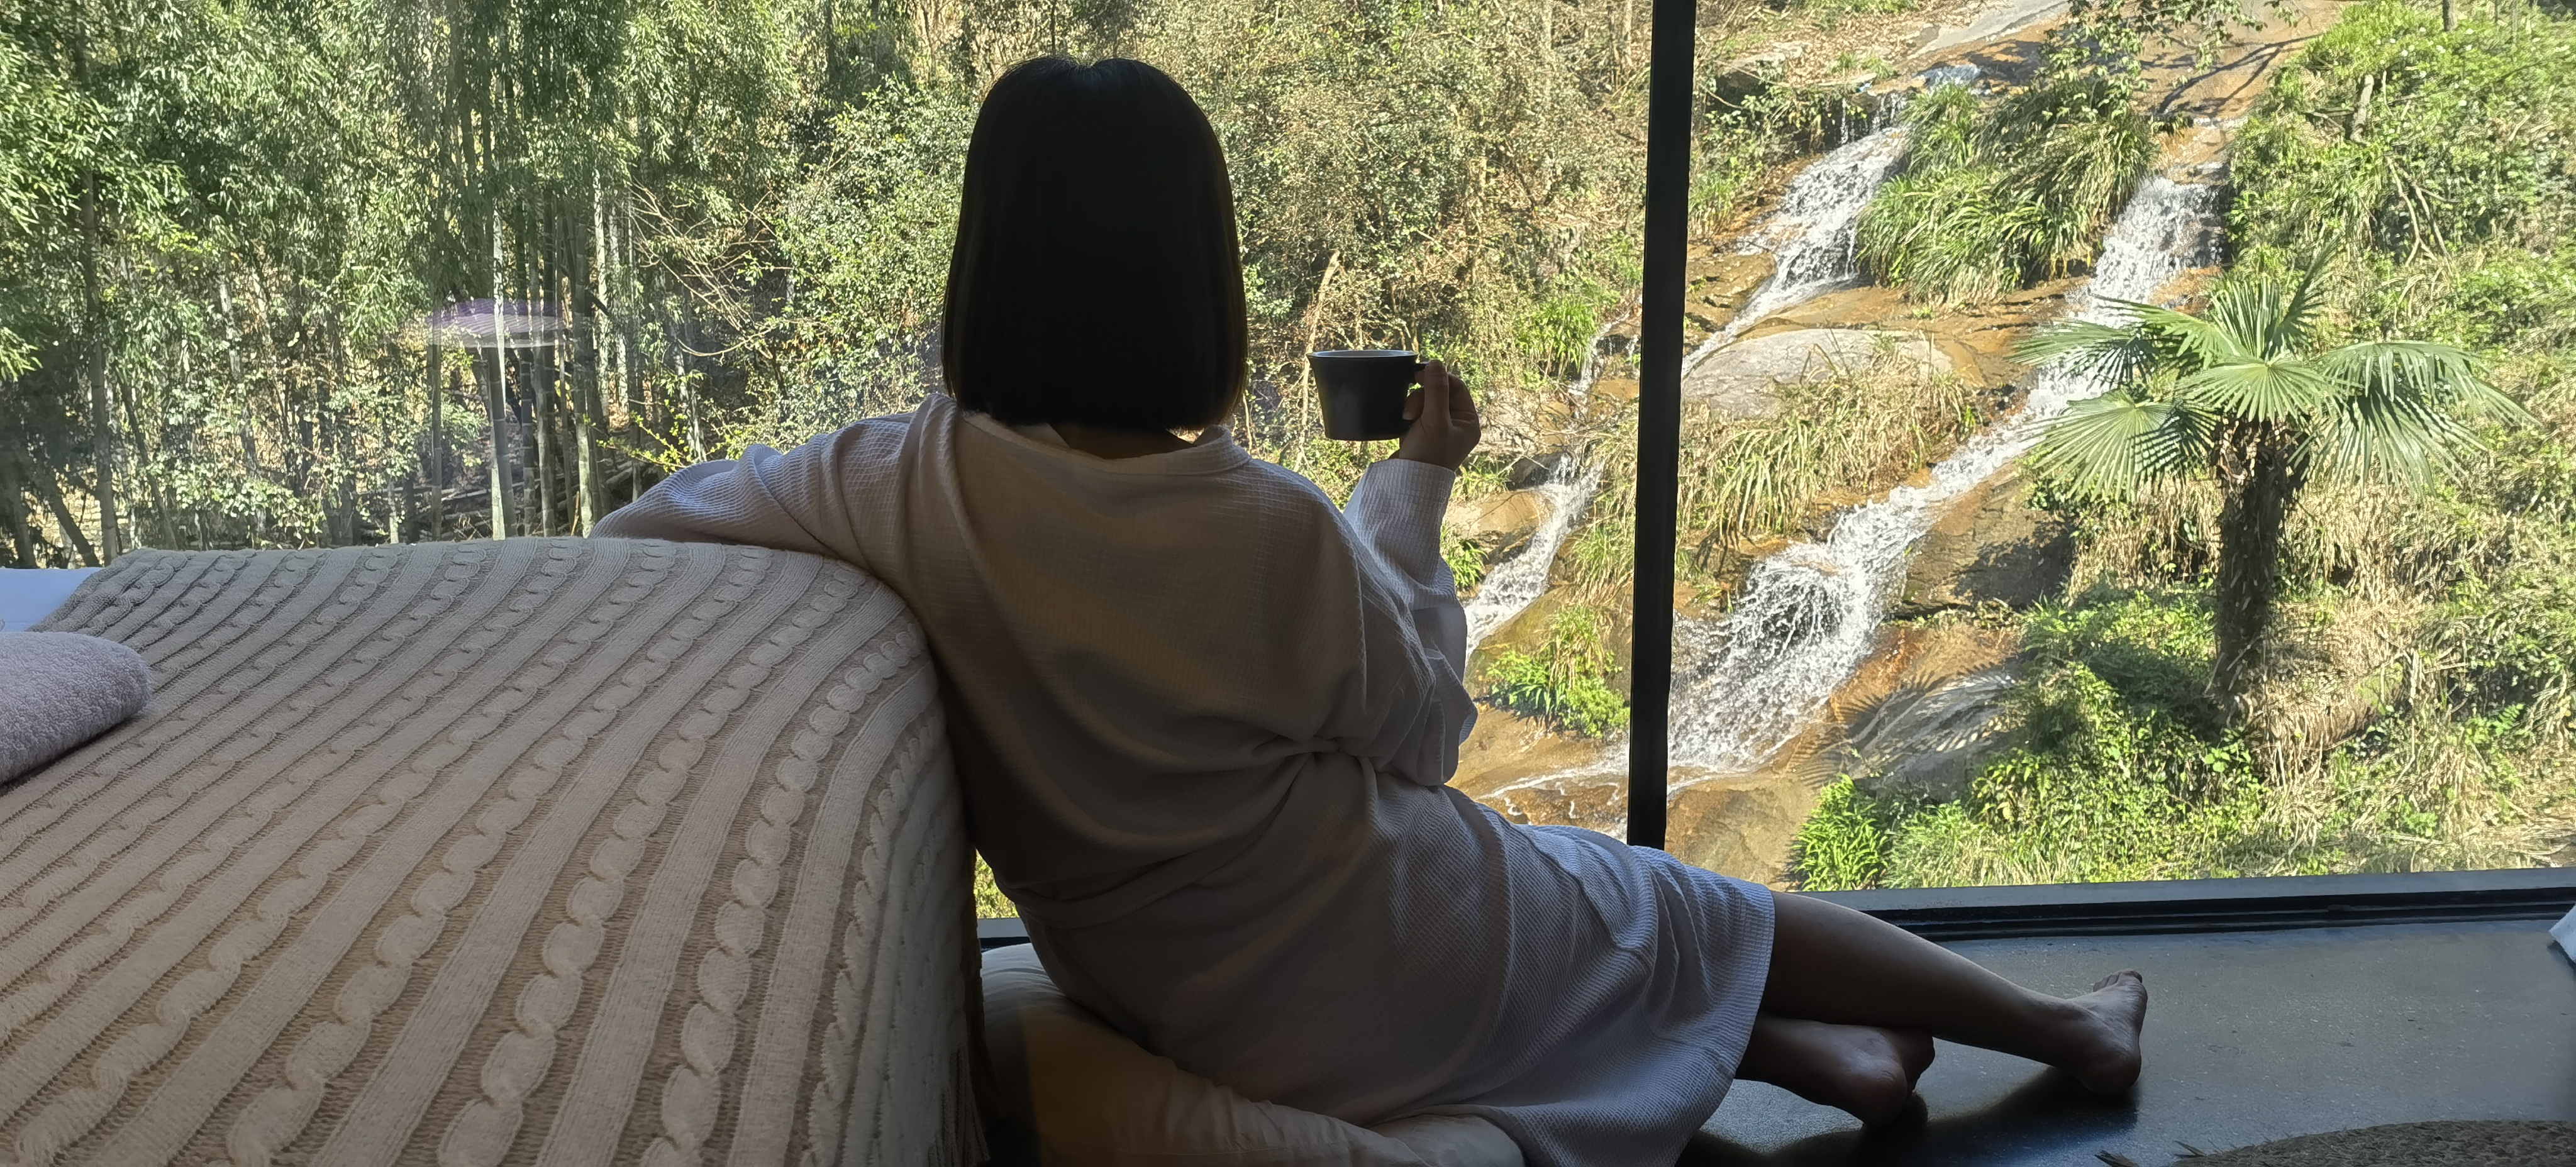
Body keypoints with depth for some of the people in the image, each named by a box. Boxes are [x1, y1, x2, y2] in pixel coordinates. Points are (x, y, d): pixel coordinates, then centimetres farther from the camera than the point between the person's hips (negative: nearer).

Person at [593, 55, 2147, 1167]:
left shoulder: (912, 488, -17)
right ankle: (2069, 1034, 45)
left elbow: (649, 520, 2)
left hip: (1159, 997, 5)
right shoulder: (1275, 533, -27)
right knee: (1725, 917, 21)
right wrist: (1418, 488, 1)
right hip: (1388, 978, -4)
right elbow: (1423, 733, -8)